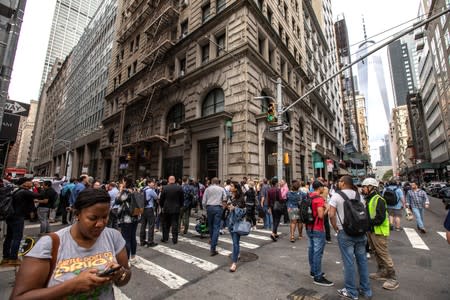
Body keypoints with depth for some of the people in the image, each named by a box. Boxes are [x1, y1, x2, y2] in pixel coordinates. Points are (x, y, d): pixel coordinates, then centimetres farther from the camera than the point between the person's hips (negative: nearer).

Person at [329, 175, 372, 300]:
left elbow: (331, 214, -18)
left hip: (345, 233, -5)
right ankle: (366, 290, 29)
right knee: (362, 260, 16)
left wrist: (336, 228, -5)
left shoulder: (336, 195, -11)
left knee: (349, 262, 5)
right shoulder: (358, 195, 6)